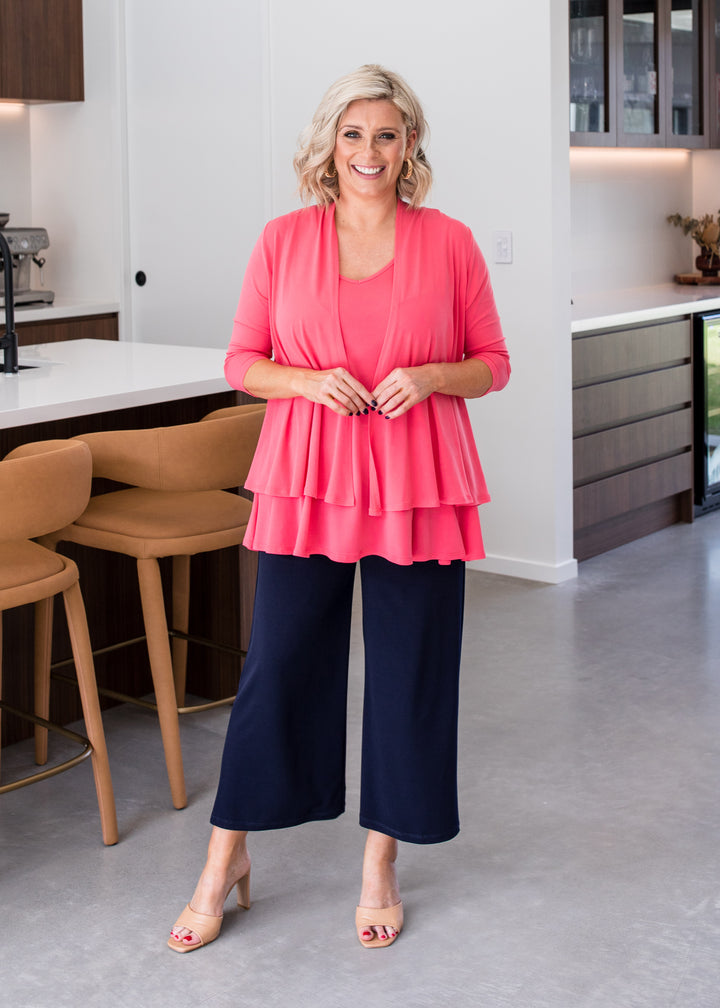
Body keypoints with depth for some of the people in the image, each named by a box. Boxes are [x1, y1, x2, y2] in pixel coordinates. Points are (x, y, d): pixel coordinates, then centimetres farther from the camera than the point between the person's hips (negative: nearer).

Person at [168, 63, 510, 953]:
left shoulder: (449, 242, 3)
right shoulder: (283, 239, 4)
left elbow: (493, 363, 7)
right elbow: (242, 362, 7)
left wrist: (429, 378, -13)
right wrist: (310, 381, -12)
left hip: (416, 485, 0)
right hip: (306, 478, 0)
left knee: (410, 670, 6)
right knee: (276, 663, 2)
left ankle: (380, 866, 24)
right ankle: (225, 863, 20)